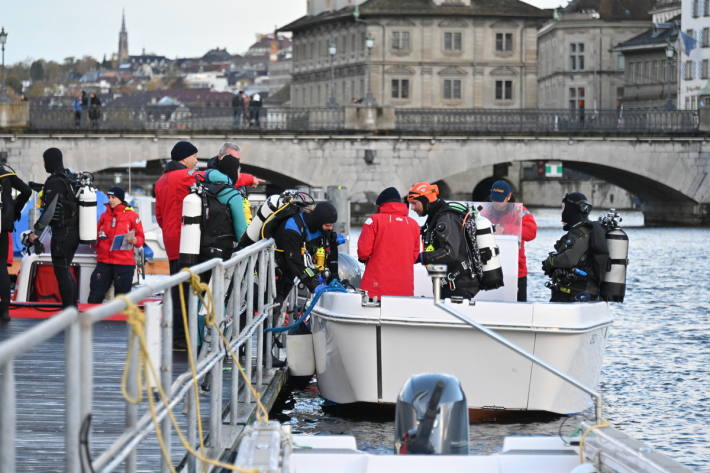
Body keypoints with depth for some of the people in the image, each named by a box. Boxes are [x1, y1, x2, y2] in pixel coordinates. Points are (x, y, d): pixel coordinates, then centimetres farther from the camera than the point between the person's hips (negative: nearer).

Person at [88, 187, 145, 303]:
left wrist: (133, 240, -19)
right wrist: (99, 236, 1)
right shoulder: (104, 215, 13)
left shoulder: (132, 215, 0)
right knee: (95, 297, 3)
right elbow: (97, 233, 24)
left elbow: (141, 238, 2)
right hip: (104, 261, 4)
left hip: (124, 263, -4)